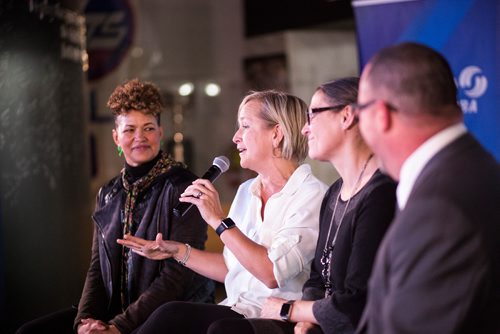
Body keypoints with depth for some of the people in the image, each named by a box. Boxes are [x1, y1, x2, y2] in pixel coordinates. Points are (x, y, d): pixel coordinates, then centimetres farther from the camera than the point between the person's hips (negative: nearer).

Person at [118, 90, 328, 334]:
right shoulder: (247, 191, 16)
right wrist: (177, 251, 14)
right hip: (238, 311, 6)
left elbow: (273, 273, -19)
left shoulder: (311, 195, -8)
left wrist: (218, 220, -15)